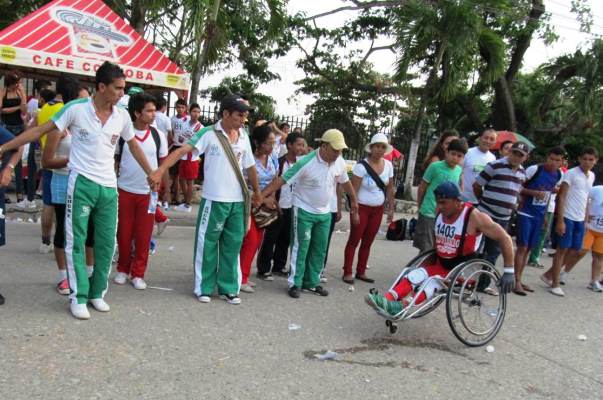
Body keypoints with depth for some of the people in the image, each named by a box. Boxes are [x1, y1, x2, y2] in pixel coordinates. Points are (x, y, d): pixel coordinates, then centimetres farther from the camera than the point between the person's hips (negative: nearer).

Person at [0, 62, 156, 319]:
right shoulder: (76, 109, -8)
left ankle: (97, 293, 23)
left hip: (108, 187, 4)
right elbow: (40, 130, -3)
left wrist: (152, 174, 21)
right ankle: (78, 297, 10)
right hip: (82, 184, -4)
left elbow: (133, 146, 16)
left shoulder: (122, 116, 2)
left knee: (106, 244, 8)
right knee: (77, 242, 1)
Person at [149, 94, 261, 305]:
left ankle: (228, 288, 25)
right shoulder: (208, 133, -10)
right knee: (207, 244, 6)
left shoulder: (243, 136, 5)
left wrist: (257, 192, 20)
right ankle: (204, 288, 21)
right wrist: (159, 171, -32)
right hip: (214, 200, -5)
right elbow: (182, 150, -19)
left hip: (238, 201, 5)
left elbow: (250, 166, 14)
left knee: (232, 245, 12)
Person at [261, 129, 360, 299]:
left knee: (319, 249, 11)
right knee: (301, 248, -2)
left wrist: (354, 201, 18)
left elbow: (345, 182, 12)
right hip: (304, 211, -6)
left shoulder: (340, 162, -6)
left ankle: (312, 283, 23)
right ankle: (295, 283, 9)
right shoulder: (306, 163, -23)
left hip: (325, 213, 6)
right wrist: (260, 196, -29)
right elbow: (281, 180, -24)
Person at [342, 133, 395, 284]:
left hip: (378, 209, 5)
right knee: (354, 241, 2)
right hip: (362, 208, -5)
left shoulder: (388, 165, 1)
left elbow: (389, 188, 10)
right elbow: (353, 190, -15)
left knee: (367, 242, 12)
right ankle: (347, 272, 9)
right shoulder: (362, 165, -15)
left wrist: (391, 208, 8)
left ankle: (361, 272, 22)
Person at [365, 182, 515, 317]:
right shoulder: (441, 212, 1)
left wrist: (509, 271, -15)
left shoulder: (474, 217, -17)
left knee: (433, 281, -32)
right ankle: (387, 300, -35)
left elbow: (505, 238, -15)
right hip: (441, 264, 6)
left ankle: (402, 306, -46)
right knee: (413, 276, -19)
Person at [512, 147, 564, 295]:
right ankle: (517, 281, -1)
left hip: (539, 216, 6)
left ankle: (519, 280, 21)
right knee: (522, 247, -7)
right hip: (526, 213, -6)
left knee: (528, 248, 11)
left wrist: (546, 214, 16)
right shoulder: (534, 169, -14)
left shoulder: (559, 175, 4)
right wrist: (534, 192, -23)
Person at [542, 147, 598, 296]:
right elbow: (561, 197, -12)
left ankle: (549, 275, 21)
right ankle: (554, 284, 8)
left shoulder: (592, 176, 12)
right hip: (567, 217, -7)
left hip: (580, 220, 7)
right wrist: (560, 221, -18)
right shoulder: (571, 173, -9)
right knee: (563, 249, -2)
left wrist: (585, 218, 15)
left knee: (575, 250, 9)